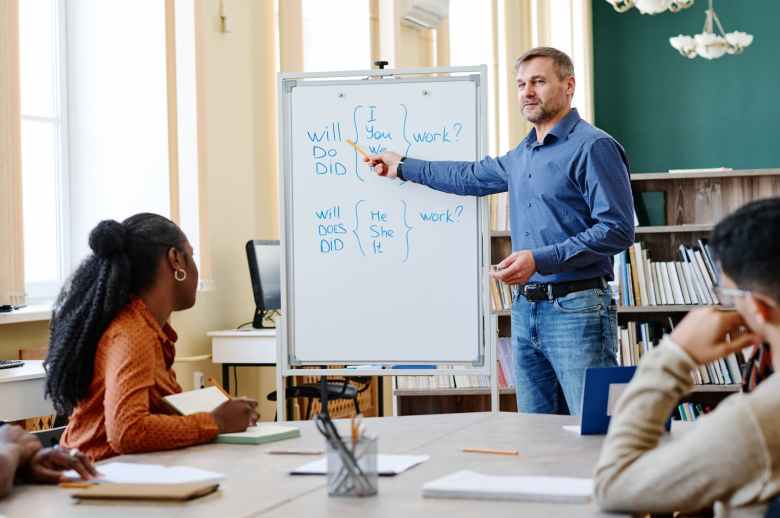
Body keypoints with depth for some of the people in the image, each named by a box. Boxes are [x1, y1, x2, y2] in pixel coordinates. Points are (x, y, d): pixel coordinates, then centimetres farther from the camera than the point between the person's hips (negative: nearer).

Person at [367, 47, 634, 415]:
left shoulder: (593, 147, -9)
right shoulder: (523, 153, 19)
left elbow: (617, 230, -16)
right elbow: (474, 177, 36)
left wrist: (541, 260, -20)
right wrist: (402, 167, 41)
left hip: (576, 310, -8)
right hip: (525, 309, 9)